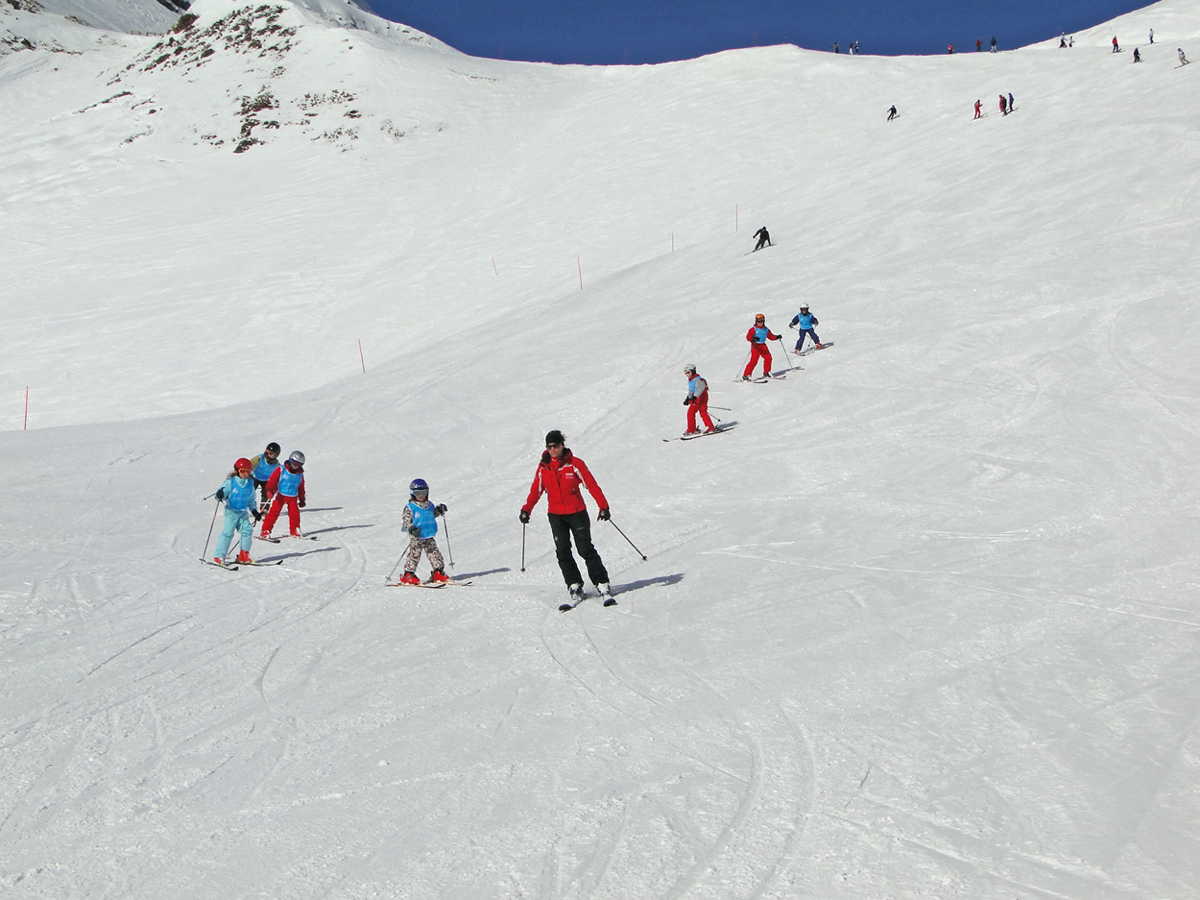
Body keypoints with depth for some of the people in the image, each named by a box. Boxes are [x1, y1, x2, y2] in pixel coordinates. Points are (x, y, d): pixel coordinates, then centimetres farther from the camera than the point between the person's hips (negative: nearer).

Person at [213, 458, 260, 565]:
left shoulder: (250, 483, 7)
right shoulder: (230, 482, -8)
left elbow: (251, 499, 18)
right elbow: (223, 491, -11)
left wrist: (254, 510, 15)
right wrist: (220, 494, -34)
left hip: (243, 512, 5)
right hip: (231, 511, -5)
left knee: (247, 530, -6)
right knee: (228, 532, -11)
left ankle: (243, 555, 5)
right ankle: (219, 557, -6)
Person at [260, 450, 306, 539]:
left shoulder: (300, 474, 4)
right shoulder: (281, 470, -9)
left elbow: (301, 487, 15)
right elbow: (273, 480, -10)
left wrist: (302, 499, 17)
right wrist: (270, 490, -24)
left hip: (293, 497, 3)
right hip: (280, 495, -3)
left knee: (294, 513, -2)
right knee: (273, 512, -7)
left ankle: (295, 531, 16)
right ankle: (265, 531, -3)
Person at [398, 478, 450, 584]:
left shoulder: (429, 505, 11)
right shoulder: (410, 507, -7)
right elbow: (405, 520, -11)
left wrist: (439, 510, 12)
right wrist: (411, 528, -28)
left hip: (430, 537, 5)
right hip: (416, 537, -5)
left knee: (435, 555, 7)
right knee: (414, 555, -2)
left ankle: (438, 573, 16)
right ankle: (408, 575, 6)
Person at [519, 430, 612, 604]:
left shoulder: (575, 464, -7)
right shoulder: (543, 467, 3)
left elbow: (591, 485, -7)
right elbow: (536, 490, 9)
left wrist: (603, 506, -13)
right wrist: (526, 509, -1)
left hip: (577, 512, -3)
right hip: (555, 515, 3)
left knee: (586, 549, -5)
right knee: (562, 552, -3)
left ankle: (602, 585, 2)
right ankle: (575, 586, 3)